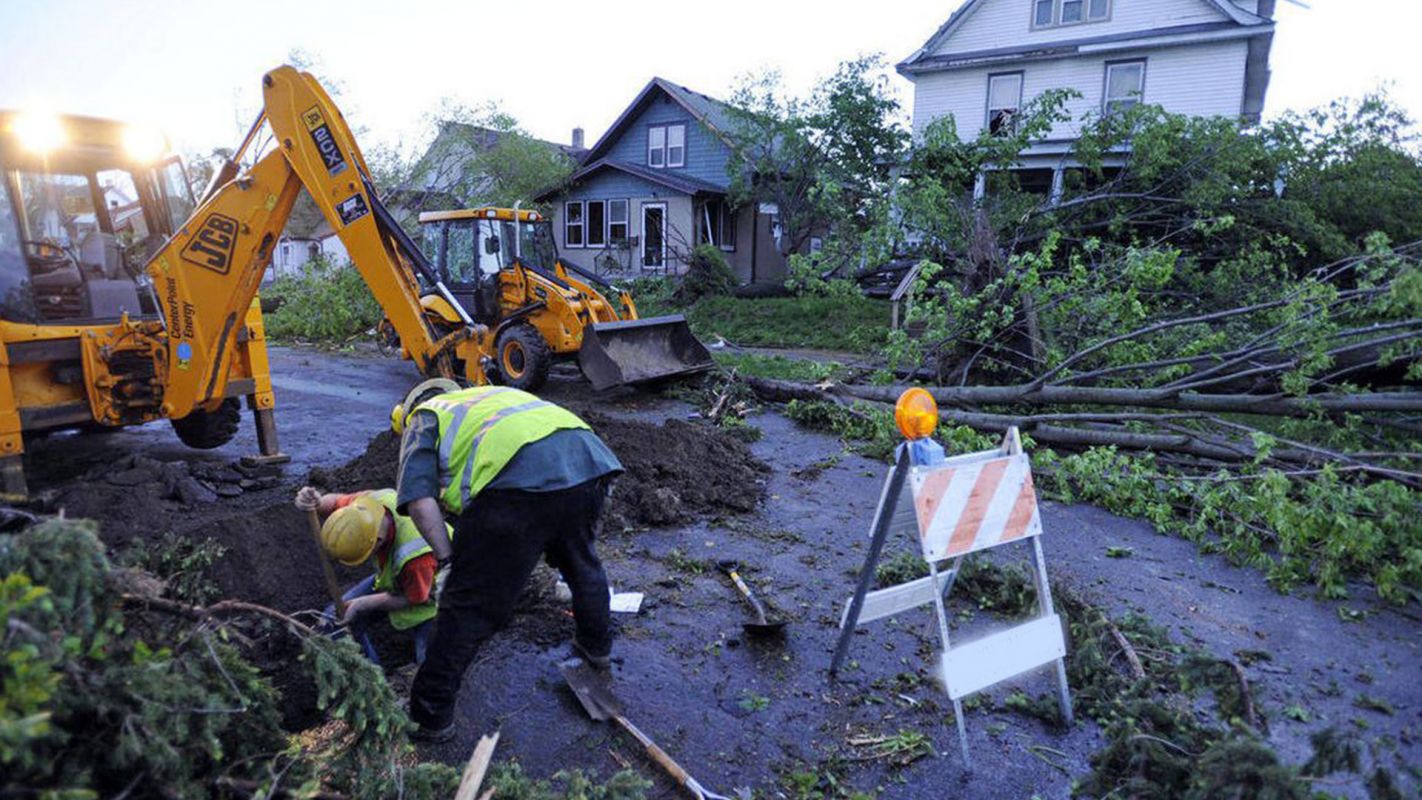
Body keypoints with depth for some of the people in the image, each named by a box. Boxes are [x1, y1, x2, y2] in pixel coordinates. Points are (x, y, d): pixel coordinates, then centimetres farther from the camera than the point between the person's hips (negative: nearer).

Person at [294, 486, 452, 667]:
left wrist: (362, 604, -18)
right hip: (390, 578, 6)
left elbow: (413, 599, -24)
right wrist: (316, 502, -30)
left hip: (425, 593, -6)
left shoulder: (415, 557, -43)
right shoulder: (366, 505, -28)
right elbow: (335, 502, -5)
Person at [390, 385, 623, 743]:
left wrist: (448, 561, 13)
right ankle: (597, 646, 53)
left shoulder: (423, 419, 22)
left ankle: (431, 716, 22)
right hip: (590, 459, 7)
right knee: (582, 561, 32)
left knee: (469, 603, 8)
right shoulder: (488, 396, 41)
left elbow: (419, 501, 5)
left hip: (521, 478, -6)